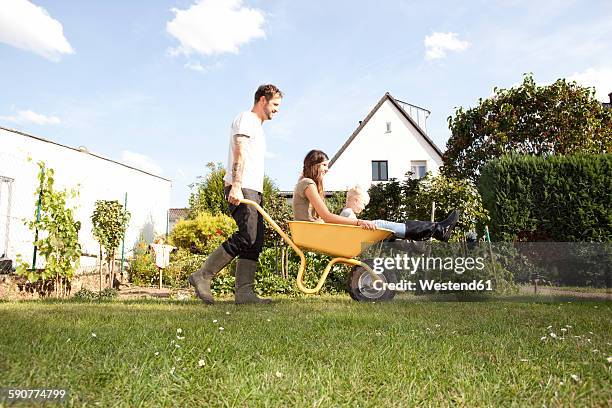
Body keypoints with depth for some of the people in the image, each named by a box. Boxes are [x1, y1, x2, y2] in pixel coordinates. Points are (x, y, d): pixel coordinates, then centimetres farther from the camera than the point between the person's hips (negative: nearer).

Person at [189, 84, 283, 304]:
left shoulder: (257, 127, 31)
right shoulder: (246, 118, 1)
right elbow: (239, 152, -13)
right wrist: (236, 185, -24)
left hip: (252, 190, 10)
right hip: (241, 189, -10)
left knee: (255, 242, 1)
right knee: (246, 236, -19)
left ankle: (244, 291, -1)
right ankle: (202, 276, -11)